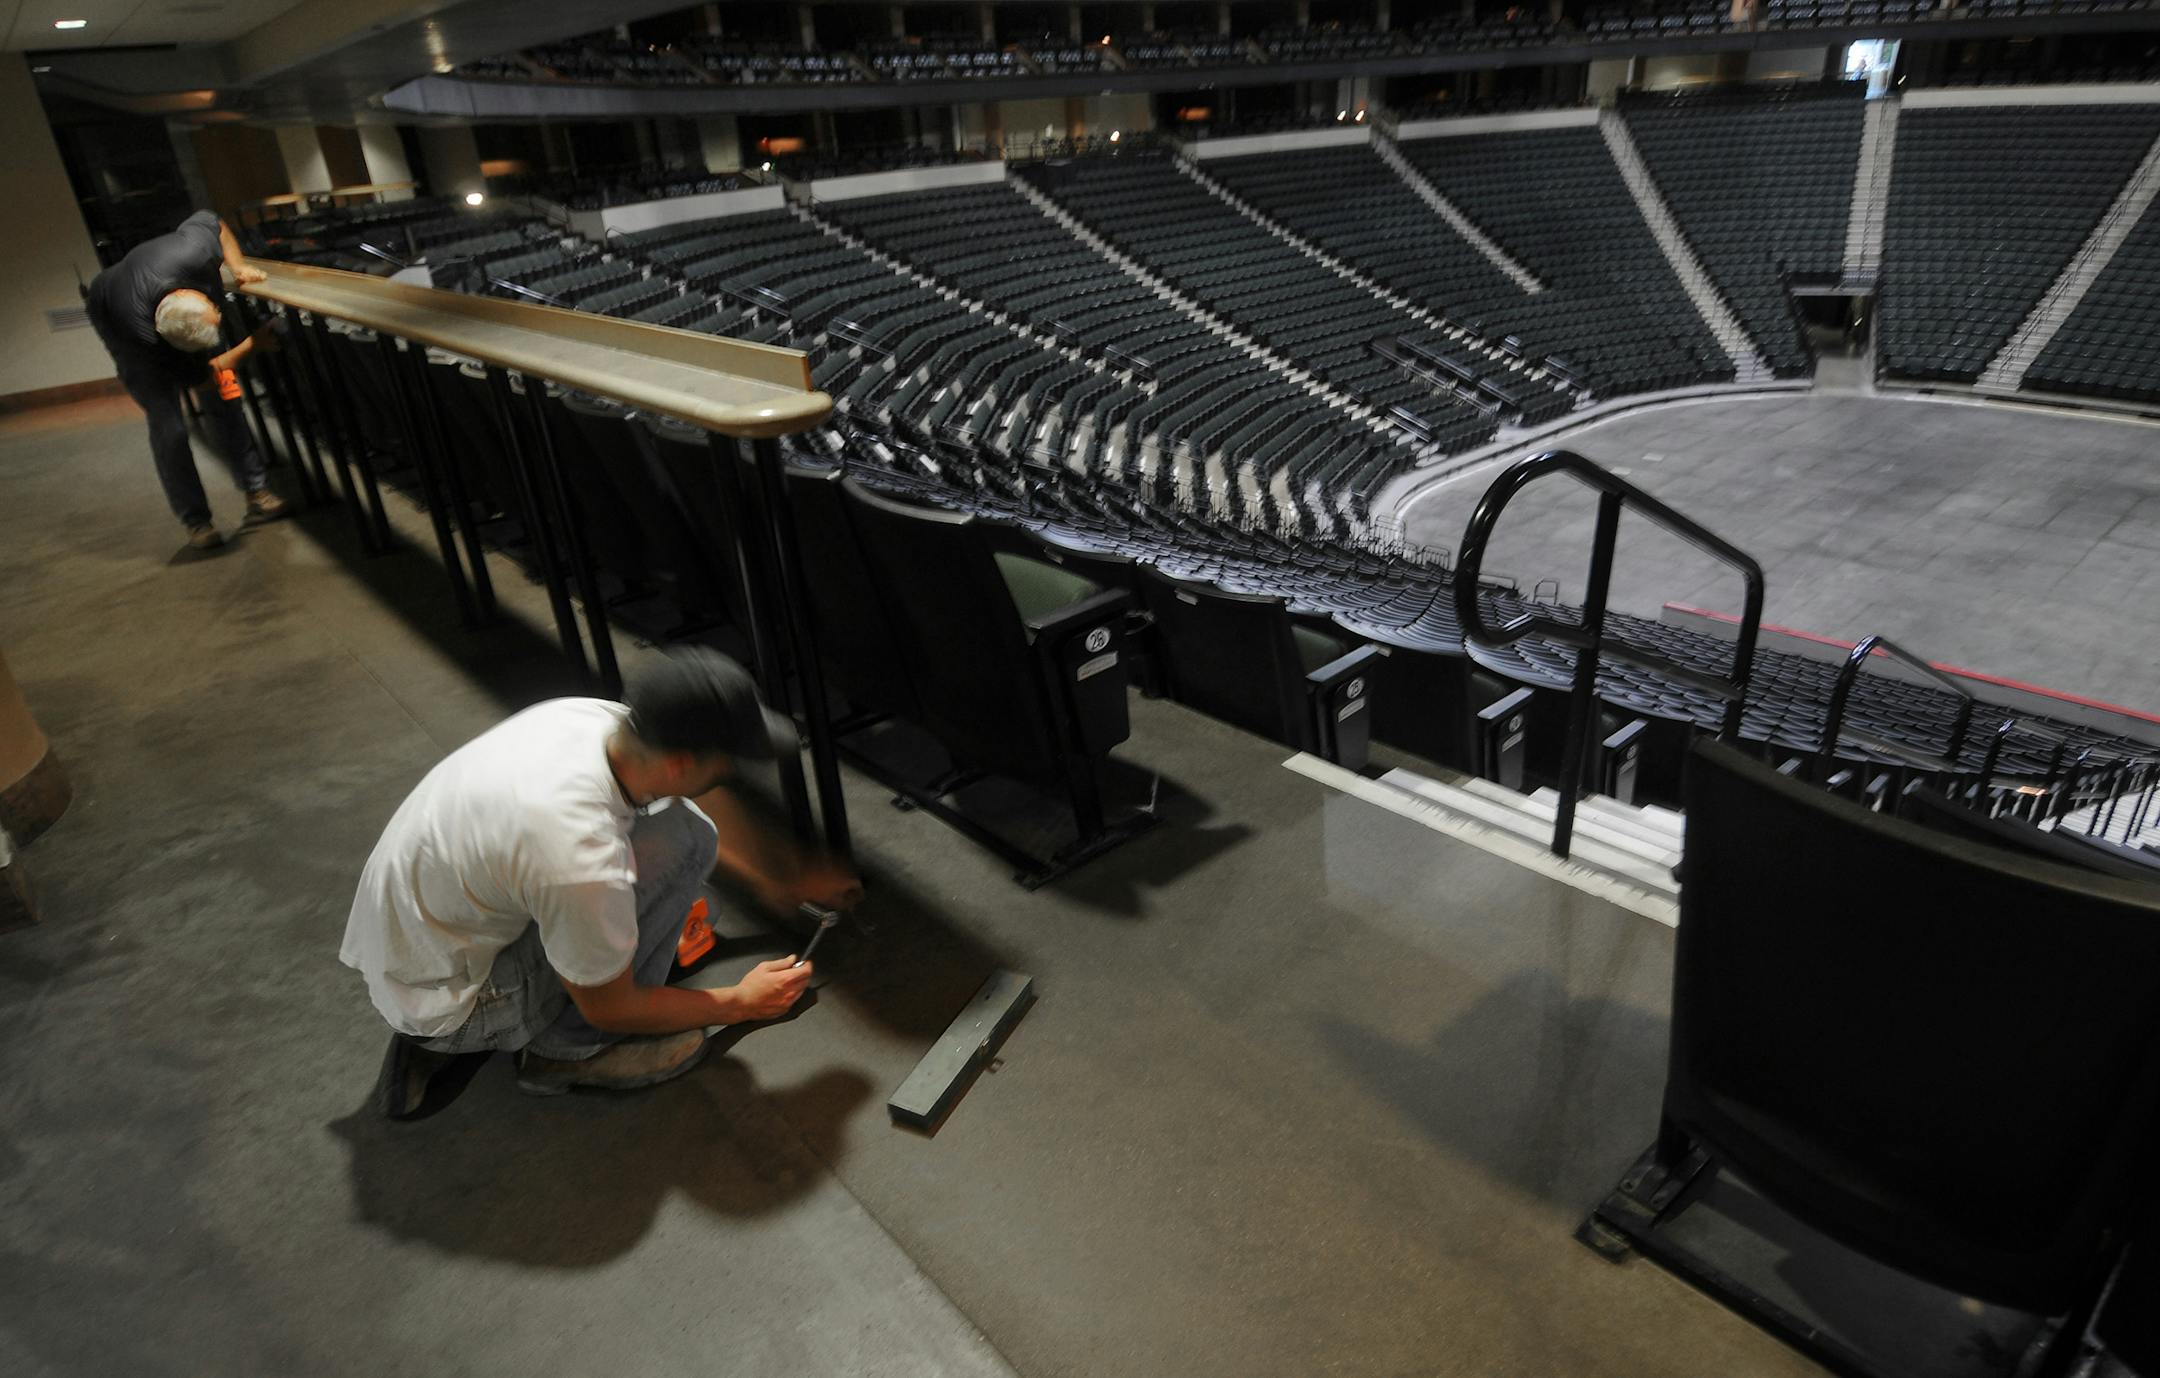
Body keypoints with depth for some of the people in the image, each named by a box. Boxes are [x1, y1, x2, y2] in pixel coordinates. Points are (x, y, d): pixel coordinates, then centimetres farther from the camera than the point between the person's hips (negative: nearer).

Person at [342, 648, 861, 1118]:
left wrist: (788, 874, 22)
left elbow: (717, 802, 8)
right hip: (442, 1004, -8)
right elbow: (608, 1008, -14)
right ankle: (568, 1049, -1)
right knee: (682, 836, -19)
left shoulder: (597, 715, -13)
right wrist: (740, 1004, -1)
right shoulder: (581, 864, -35)